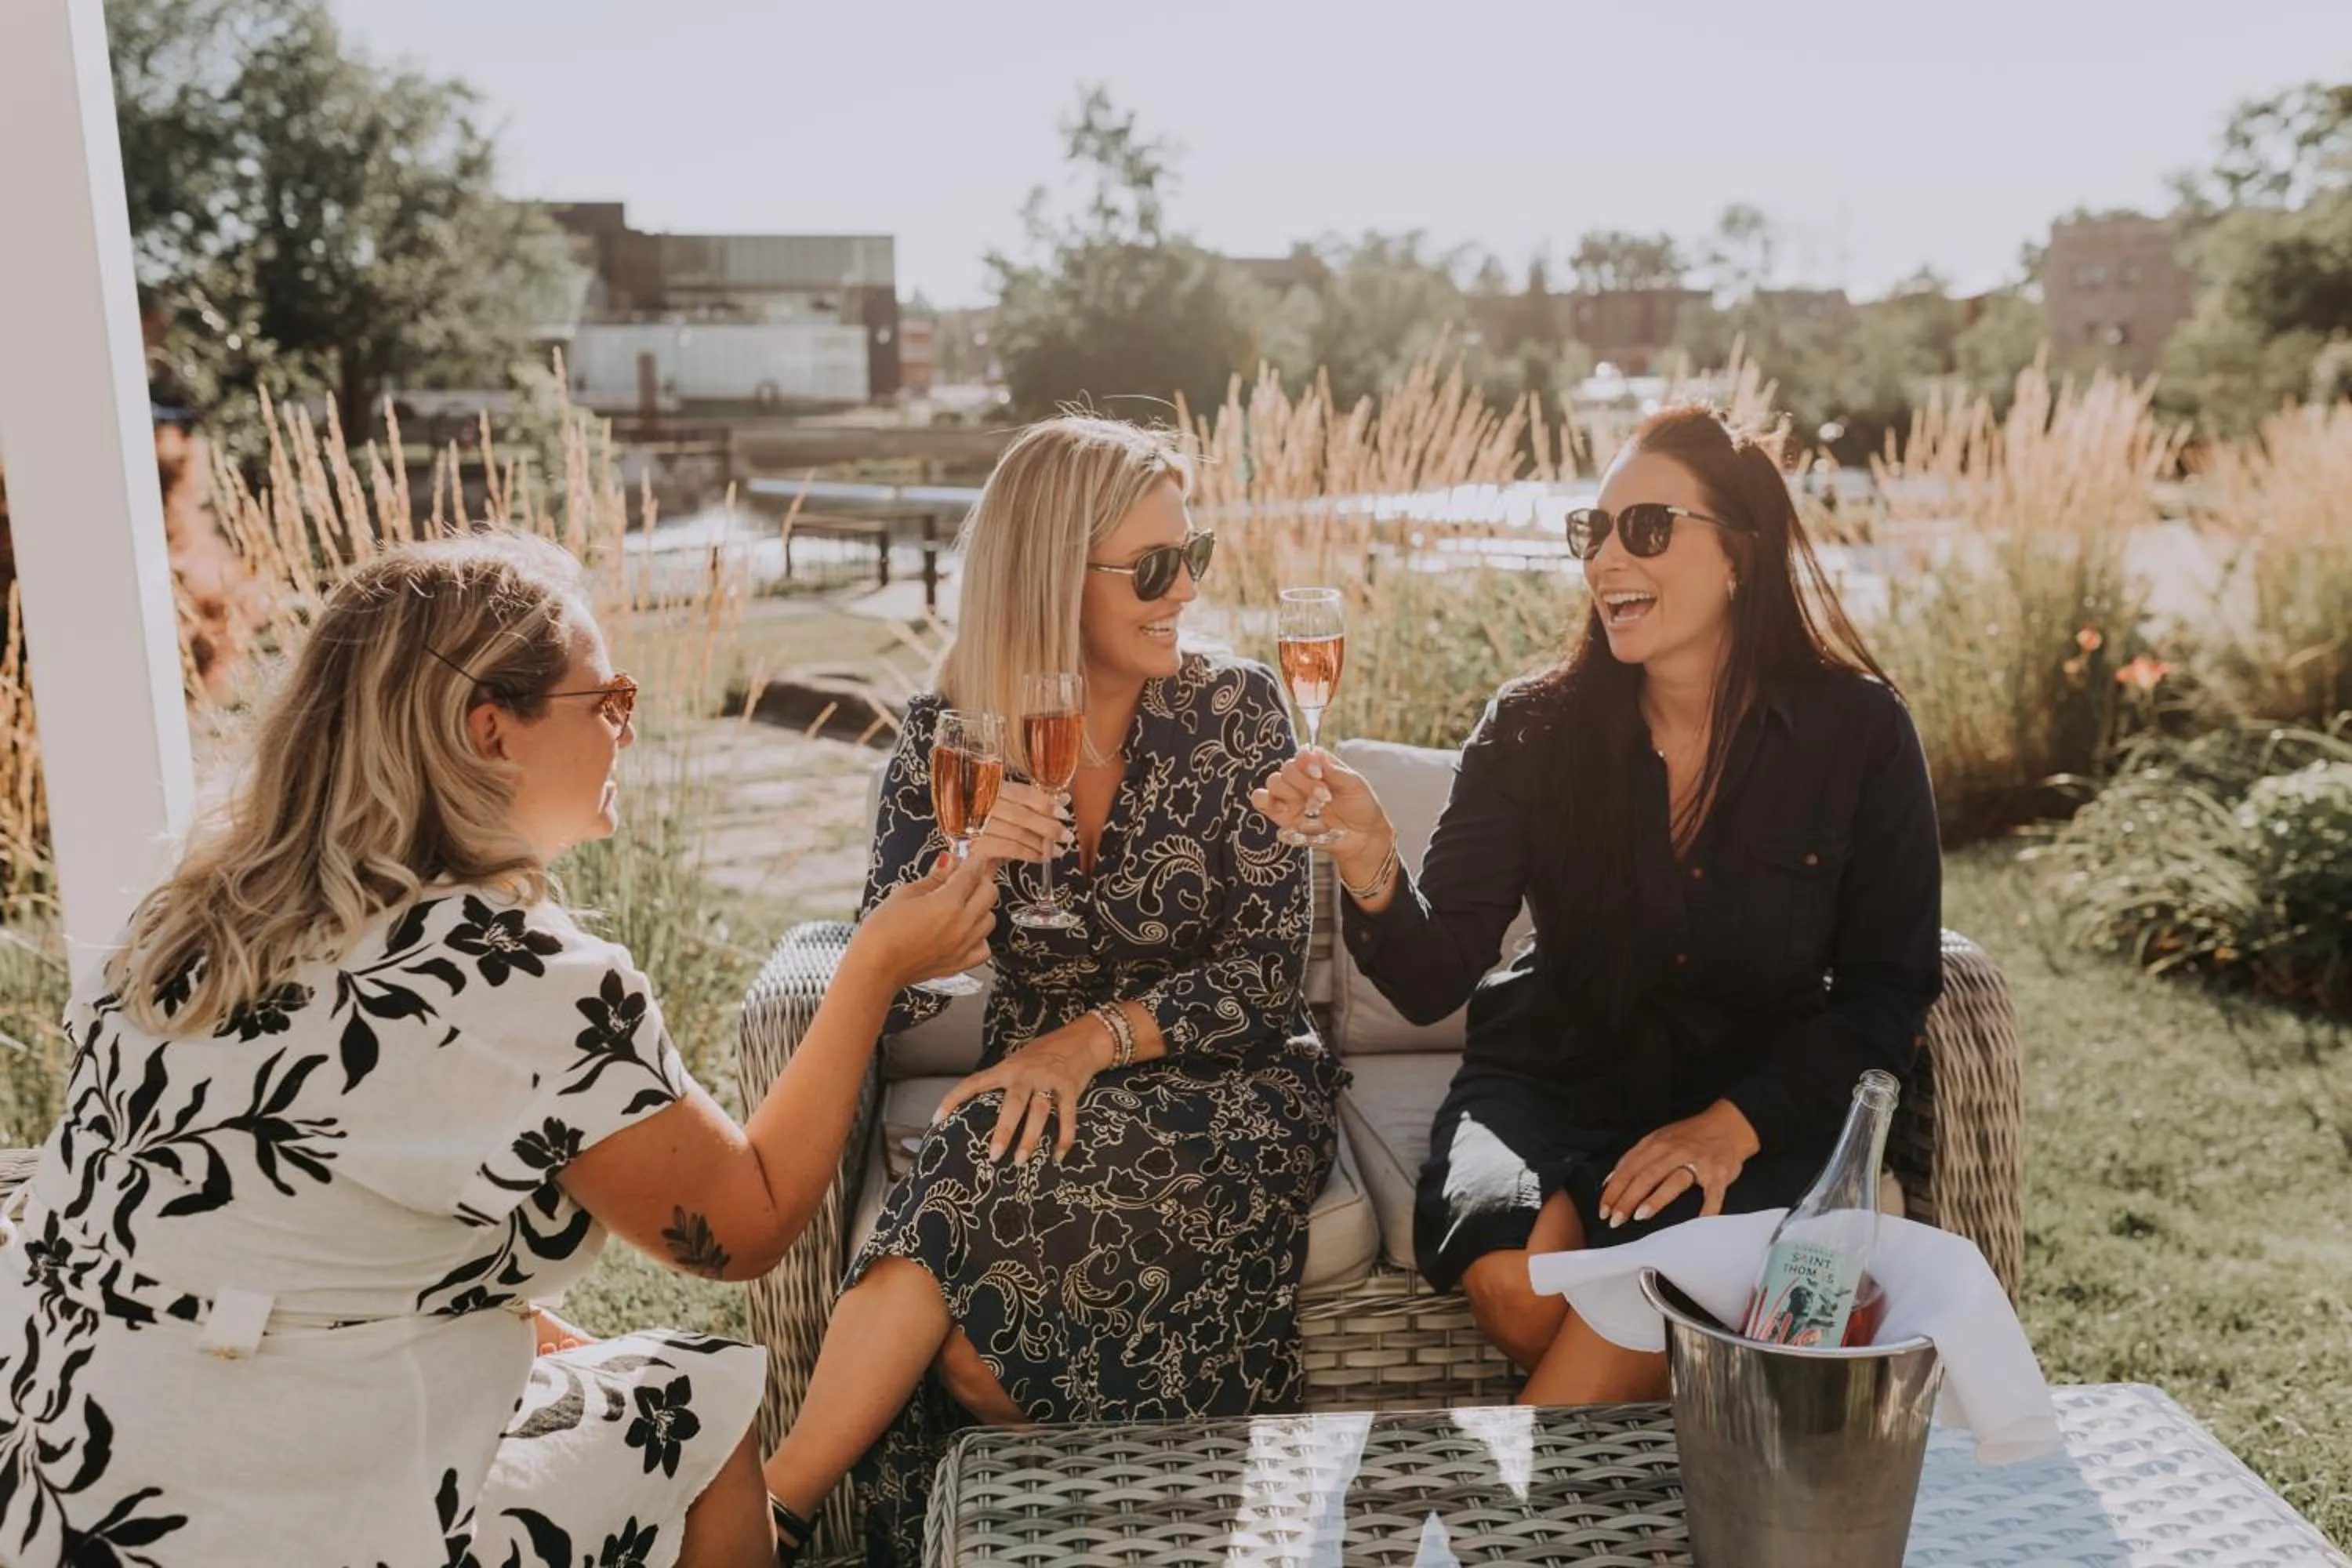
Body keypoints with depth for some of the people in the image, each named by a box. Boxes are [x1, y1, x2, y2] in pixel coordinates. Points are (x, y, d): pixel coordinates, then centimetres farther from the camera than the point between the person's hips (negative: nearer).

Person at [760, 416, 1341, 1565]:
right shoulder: (948, 736, -1)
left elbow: (1271, 966, -6)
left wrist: (1096, 1039, -21)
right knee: (960, 1320, -30)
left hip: (1230, 1095, -2)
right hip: (1042, 1099, 2)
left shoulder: (1234, 713, -4)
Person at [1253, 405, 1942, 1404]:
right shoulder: (1533, 730, -3)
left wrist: (1733, 1126, -14)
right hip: (1548, 1088, 1)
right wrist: (1370, 871, -30)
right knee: (1513, 1279, -29)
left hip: (1759, 1105, -1)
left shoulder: (1856, 731, -4)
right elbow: (1433, 979, -9)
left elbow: (1889, 986, -1)